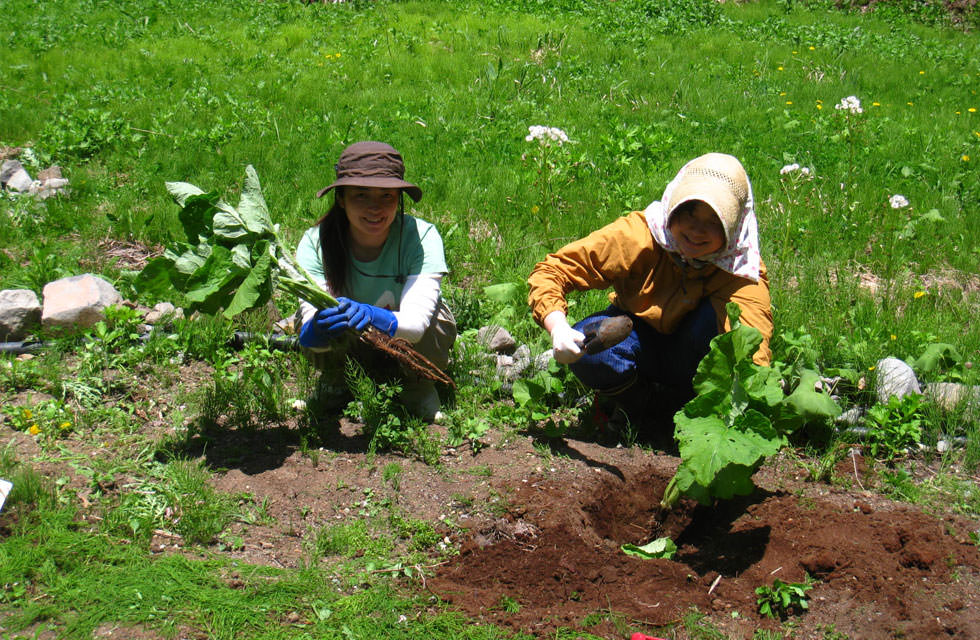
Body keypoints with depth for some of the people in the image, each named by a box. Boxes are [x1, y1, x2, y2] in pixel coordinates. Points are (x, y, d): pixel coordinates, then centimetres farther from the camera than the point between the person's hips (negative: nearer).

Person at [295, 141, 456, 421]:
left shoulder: (421, 236, -27)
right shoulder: (315, 242, -23)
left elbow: (415, 322, -38)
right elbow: (309, 325, -33)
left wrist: (371, 316, -59)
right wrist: (315, 331, -58)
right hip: (350, 347, 1)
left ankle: (419, 387, 1)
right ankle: (340, 382, 4)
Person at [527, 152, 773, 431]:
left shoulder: (743, 271, -26)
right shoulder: (637, 236, -25)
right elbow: (550, 271, -23)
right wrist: (558, 328, -42)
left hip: (691, 360, -1)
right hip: (639, 339, 1)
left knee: (716, 316, -33)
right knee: (586, 346, -31)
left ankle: (684, 405, -6)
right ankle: (635, 401, 2)